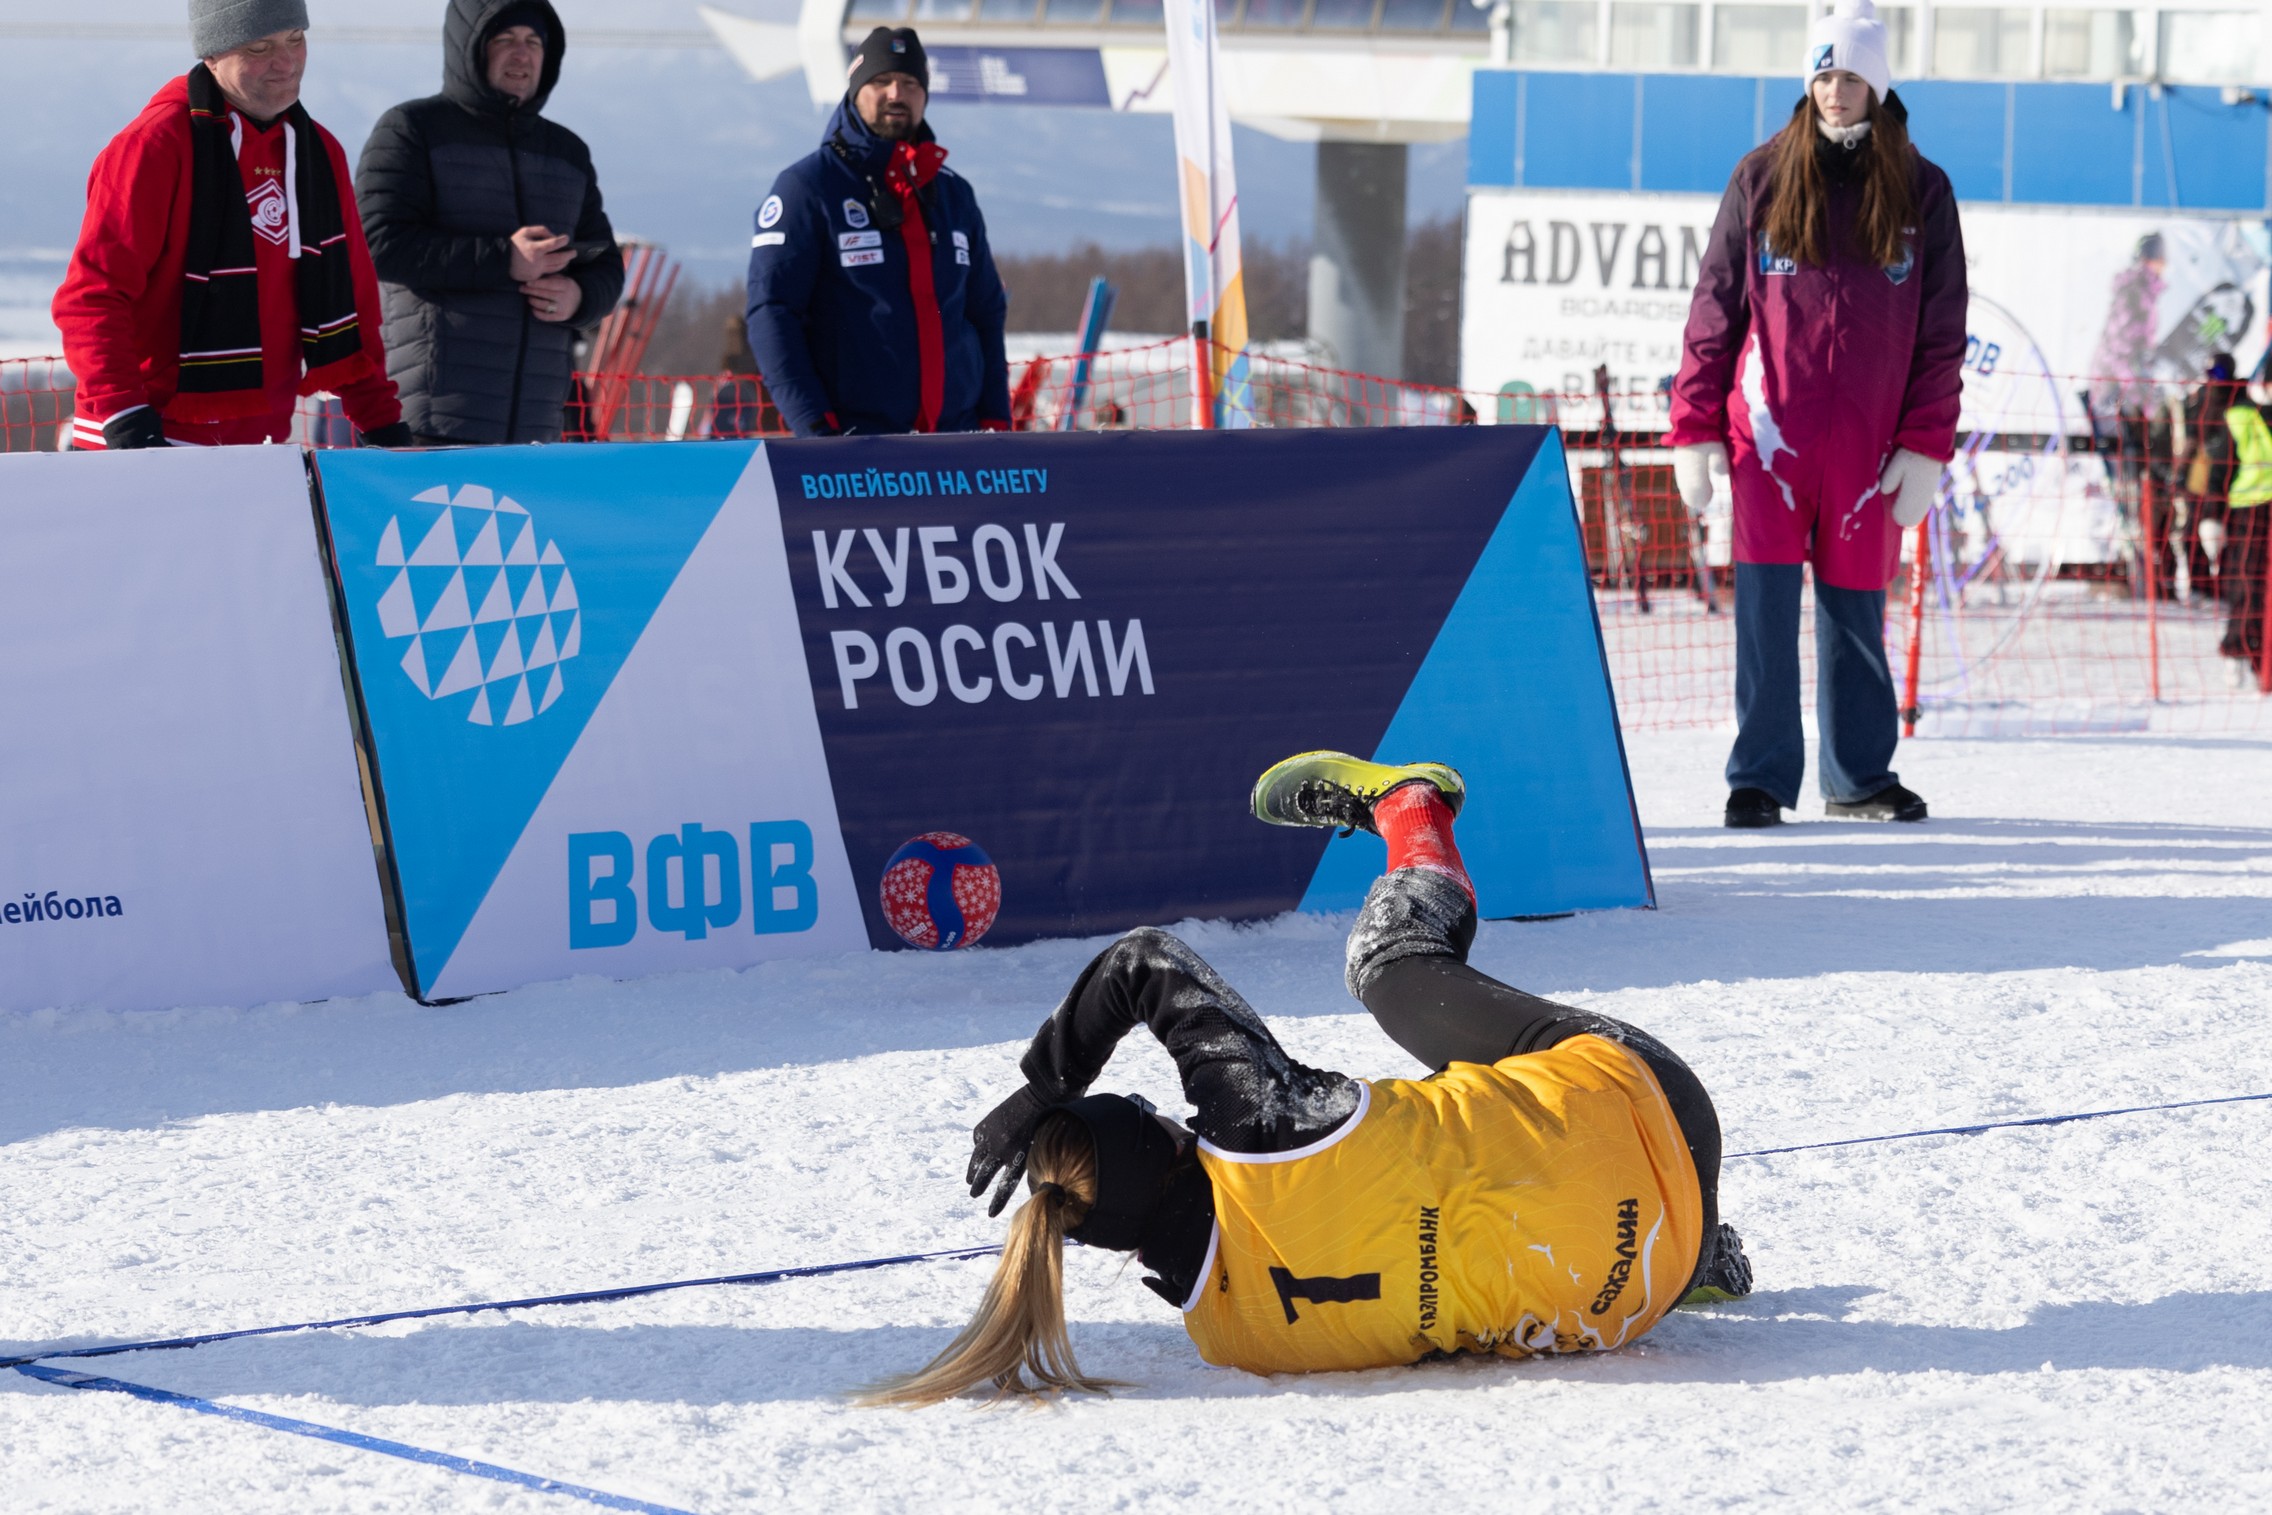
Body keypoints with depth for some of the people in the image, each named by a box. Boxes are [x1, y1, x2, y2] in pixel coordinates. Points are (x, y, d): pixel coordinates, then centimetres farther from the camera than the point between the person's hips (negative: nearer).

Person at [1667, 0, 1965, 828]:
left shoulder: (1920, 192, 6)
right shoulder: (1762, 179, 4)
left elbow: (1942, 331, 6)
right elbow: (1714, 307, 6)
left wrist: (1925, 447, -1)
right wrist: (1694, 431, 0)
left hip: (1868, 438, 1)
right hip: (1770, 427, -1)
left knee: (1854, 607, 7)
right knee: (1765, 604, -6)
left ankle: (1859, 776, 19)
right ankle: (1759, 780, 0)